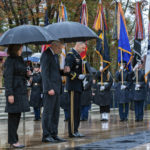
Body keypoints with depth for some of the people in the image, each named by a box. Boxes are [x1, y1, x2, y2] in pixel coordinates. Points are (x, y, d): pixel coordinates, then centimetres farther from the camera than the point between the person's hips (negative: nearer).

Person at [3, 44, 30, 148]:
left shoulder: (20, 59, 16)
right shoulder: (10, 60, -11)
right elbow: (8, 77, -15)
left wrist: (27, 74, 3)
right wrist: (10, 94, -20)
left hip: (21, 91, 9)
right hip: (14, 91, -9)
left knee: (17, 116, 10)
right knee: (13, 115, -5)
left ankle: (13, 140, 17)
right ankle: (13, 140, -1)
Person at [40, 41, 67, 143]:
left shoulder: (55, 55, 19)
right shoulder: (46, 55, -11)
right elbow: (45, 73, -17)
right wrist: (49, 88, -21)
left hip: (56, 88, 9)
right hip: (50, 89, -9)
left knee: (56, 112, 10)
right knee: (48, 112, -6)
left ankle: (54, 134, 14)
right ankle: (46, 135, -3)